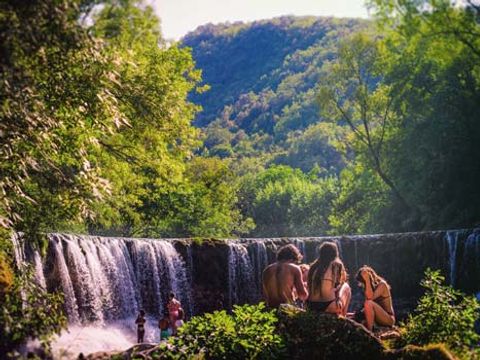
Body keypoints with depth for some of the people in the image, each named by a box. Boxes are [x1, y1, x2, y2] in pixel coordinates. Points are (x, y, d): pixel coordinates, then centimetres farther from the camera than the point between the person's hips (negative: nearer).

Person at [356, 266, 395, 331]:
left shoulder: (382, 285, -12)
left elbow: (370, 298, -28)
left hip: (389, 319, -8)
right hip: (378, 320, 8)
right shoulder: (371, 287, 7)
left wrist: (367, 280, -24)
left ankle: (369, 331, -24)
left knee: (369, 303, -29)